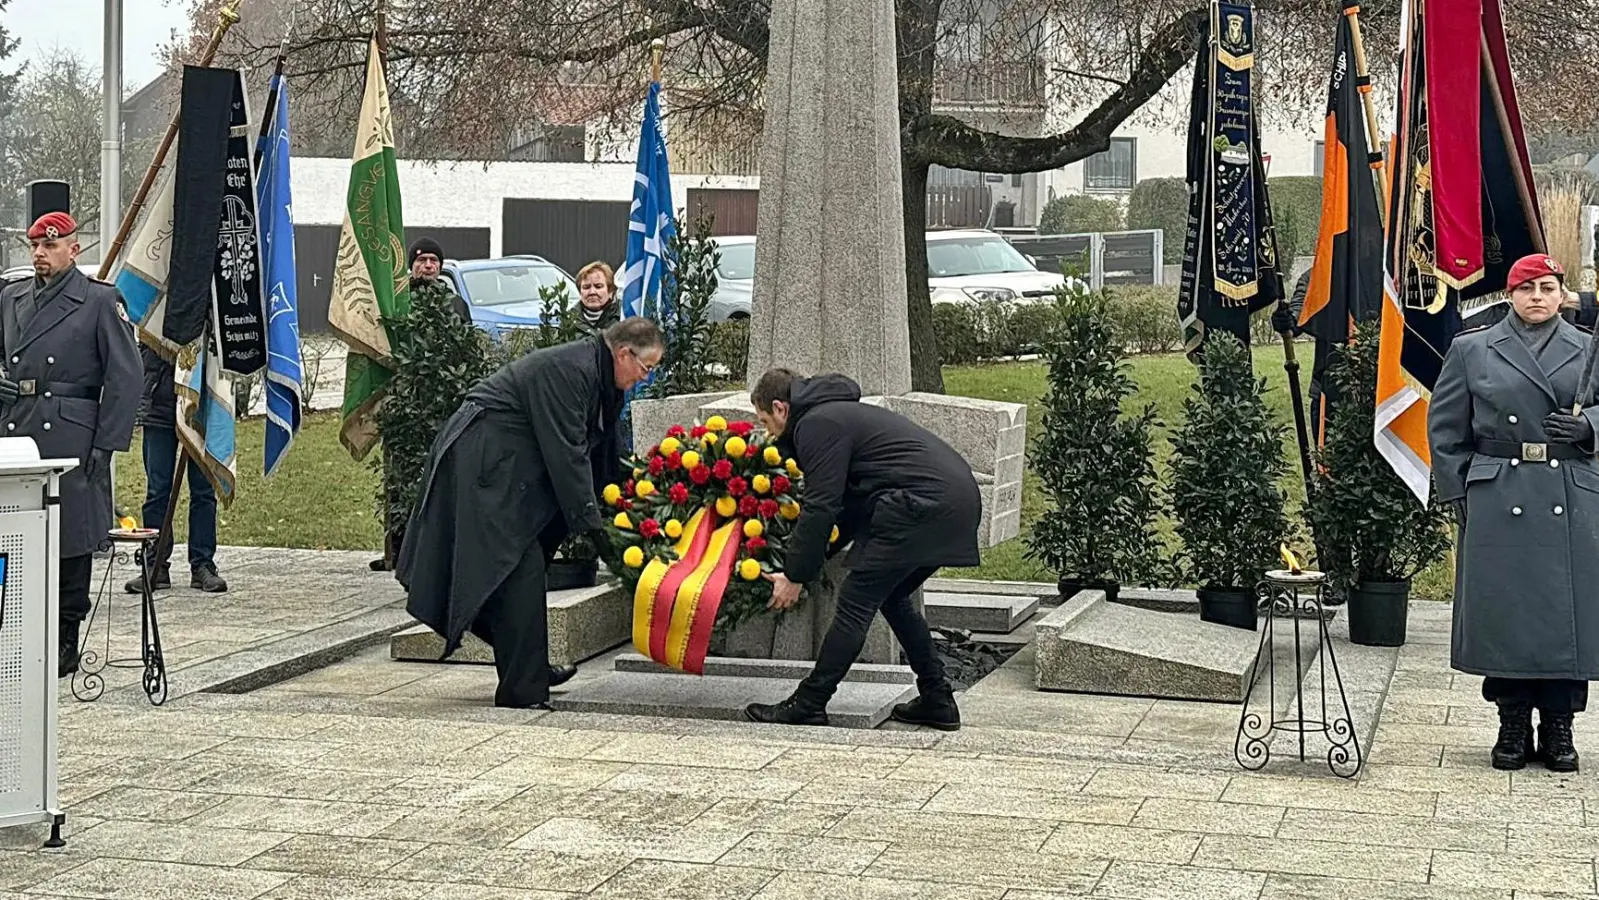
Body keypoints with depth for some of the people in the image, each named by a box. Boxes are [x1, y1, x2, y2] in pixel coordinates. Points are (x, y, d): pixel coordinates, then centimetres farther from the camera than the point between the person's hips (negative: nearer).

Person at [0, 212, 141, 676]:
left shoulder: (100, 301, -1)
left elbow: (125, 377, -4)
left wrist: (106, 444, -9)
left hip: (71, 441, -5)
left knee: (72, 540, 1)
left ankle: (64, 643, 9)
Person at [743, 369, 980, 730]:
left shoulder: (816, 425, -4)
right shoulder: (838, 413, 28)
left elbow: (820, 507, -10)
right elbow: (852, 503, 31)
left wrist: (795, 576, -2)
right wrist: (805, 563, 28)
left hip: (924, 504, -10)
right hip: (959, 498, 10)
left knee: (856, 602, -5)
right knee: (892, 597, 22)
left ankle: (808, 706, -1)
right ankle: (937, 700, 22)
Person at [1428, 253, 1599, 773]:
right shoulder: (1471, 350, 7)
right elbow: (1444, 429, 8)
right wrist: (1461, 494, 1)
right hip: (1498, 504, -1)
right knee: (1503, 612, 0)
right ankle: (1512, 726, 13)